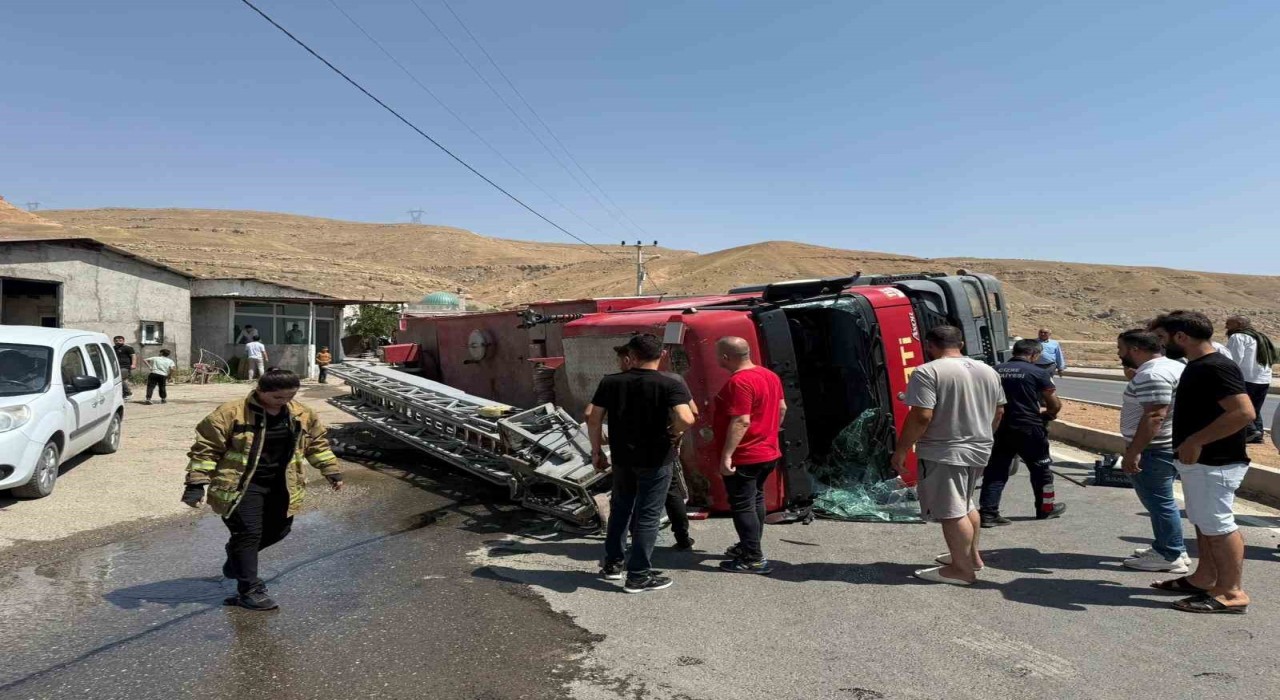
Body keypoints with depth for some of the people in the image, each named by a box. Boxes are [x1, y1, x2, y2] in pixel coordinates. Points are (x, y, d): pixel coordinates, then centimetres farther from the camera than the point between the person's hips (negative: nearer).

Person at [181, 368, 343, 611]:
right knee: (249, 533, -8)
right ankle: (250, 590, 5)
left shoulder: (303, 415, -1)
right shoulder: (231, 413, -16)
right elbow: (206, 448, -12)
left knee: (278, 529, 14)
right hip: (241, 485, -6)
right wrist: (196, 483, -16)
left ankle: (237, 555, 43)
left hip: (280, 484, 6)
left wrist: (332, 471, 11)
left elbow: (317, 443, 13)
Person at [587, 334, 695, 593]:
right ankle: (639, 576, 13)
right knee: (647, 516, 7)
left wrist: (597, 451, 7)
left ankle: (612, 564, 32)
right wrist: (675, 432, -7)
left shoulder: (610, 382, -3)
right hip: (655, 460, -4)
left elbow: (593, 417, -3)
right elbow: (686, 418, -28)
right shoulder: (671, 385, -14)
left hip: (622, 457, 4)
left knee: (620, 509, 22)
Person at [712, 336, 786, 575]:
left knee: (743, 506, -1)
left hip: (743, 458, -10)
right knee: (756, 500, 21)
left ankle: (754, 559, 2)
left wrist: (726, 455, -26)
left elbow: (741, 422, -29)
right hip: (768, 453, 10)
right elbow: (781, 408, 15)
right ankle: (749, 546, 34)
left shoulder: (738, 382, -24)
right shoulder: (770, 375, 6)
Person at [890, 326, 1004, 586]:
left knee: (951, 512, -1)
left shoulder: (927, 372, -16)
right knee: (965, 504, 23)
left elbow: (921, 417, -22)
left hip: (943, 454, -8)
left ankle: (962, 569, 5)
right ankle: (972, 555, 33)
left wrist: (901, 451, -14)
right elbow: (998, 412, 16)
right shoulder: (988, 371, 9)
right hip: (979, 450, 9)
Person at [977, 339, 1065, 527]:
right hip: (1028, 429, -3)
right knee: (1040, 469, 17)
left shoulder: (995, 371, 5)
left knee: (995, 470, 7)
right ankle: (1045, 508, 31)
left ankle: (988, 513, 1)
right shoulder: (1039, 373, -6)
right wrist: (1047, 412, 21)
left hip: (1000, 428, 4)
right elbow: (1055, 405, -3)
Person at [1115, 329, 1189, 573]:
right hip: (1167, 447, 11)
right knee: (1160, 501, 19)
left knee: (1159, 502, -1)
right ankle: (1167, 547, 28)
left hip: (1154, 450, -11)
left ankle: (1171, 556, 8)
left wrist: (1133, 452, -27)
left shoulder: (1152, 375, -22)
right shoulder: (1174, 366, 13)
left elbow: (1155, 416, -29)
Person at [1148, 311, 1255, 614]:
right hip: (1197, 461, 10)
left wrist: (1195, 441, -26)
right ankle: (1204, 579, 28)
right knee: (1204, 523, 17)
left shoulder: (1216, 368, -20)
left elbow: (1244, 412, -29)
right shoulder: (1196, 366, 11)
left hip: (1214, 464, -10)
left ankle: (1231, 593, 6)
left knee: (1218, 525, -3)